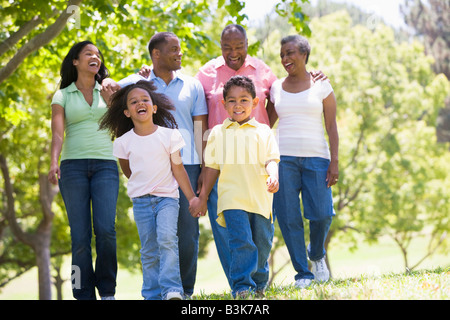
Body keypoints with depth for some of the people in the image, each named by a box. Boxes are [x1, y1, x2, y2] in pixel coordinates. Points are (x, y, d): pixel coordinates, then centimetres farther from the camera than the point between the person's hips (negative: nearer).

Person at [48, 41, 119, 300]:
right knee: (80, 236, -5)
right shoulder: (63, 96, 11)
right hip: (73, 166, 0)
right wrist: (54, 162, -19)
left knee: (106, 229, -16)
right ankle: (84, 295, -1)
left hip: (105, 165, 1)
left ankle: (107, 291, -3)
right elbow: (57, 133, -2)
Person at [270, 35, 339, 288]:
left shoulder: (322, 86, 5)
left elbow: (332, 127, 3)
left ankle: (317, 255, 21)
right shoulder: (276, 88, 11)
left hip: (316, 157, -2)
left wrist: (334, 161, -6)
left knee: (321, 214, -9)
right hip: (284, 159, 2)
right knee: (289, 218, -5)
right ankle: (303, 273, 4)